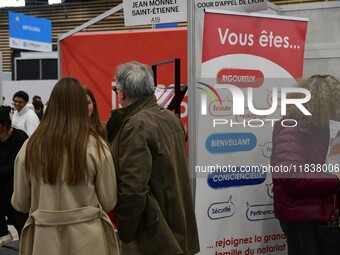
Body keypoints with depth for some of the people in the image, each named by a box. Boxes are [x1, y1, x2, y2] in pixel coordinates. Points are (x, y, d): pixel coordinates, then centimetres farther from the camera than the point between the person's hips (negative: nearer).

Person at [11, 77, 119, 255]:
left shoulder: (30, 147, -7)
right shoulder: (96, 146, -11)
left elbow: (19, 204, 2)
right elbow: (109, 202, -4)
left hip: (44, 238, 1)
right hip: (88, 239, -1)